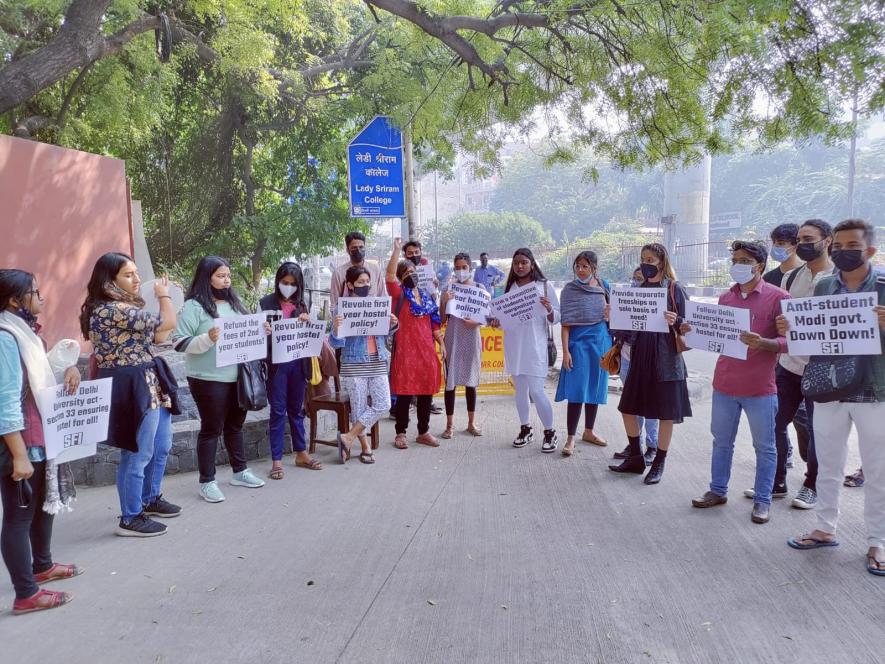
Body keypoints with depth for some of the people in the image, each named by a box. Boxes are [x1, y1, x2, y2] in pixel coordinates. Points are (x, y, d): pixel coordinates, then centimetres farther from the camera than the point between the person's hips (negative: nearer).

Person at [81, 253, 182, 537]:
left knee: (161, 447, 21)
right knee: (137, 456, 0)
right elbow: (168, 323, -19)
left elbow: (156, 336, 14)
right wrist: (164, 295, 0)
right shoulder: (113, 309, -22)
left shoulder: (124, 306, 12)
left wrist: (162, 297, 9)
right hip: (132, 388, -11)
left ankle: (150, 499, 39)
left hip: (149, 384, 11)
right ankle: (130, 519, 14)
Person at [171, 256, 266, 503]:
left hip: (237, 376, 7)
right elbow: (179, 343, -15)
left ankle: (240, 472, 31)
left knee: (235, 425, 17)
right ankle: (207, 482, 14)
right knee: (211, 428, 3)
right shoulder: (194, 306, -10)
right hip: (209, 380, -6)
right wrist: (207, 339, -28)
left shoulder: (234, 302, 11)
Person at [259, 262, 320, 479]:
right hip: (276, 363, -3)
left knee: (296, 409, 13)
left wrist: (307, 322, -9)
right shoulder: (266, 303, -1)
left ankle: (301, 454, 23)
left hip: (298, 362, 3)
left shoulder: (301, 305, 10)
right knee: (278, 411, 1)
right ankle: (276, 460, 7)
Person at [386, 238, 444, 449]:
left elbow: (434, 322, 17)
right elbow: (390, 275, -19)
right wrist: (396, 250, -22)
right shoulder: (399, 293, -1)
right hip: (405, 350, -5)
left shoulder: (426, 296, 14)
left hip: (427, 350, 5)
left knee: (426, 392, 9)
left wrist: (441, 343, 11)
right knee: (405, 393, -1)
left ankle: (424, 432, 21)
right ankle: (401, 433, 11)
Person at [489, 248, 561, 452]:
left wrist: (549, 309, -21)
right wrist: (496, 322, -5)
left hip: (534, 345, -4)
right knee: (520, 389, 12)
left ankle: (550, 433, 7)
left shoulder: (544, 286, -1)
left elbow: (556, 319, 0)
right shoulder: (508, 287, 10)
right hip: (513, 345, 5)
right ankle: (525, 429, 26)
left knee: (536, 390, -9)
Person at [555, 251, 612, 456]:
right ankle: (570, 438, -1)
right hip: (578, 341, -4)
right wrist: (565, 351, -13)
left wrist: (611, 314, -7)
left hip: (601, 340, 4)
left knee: (595, 388, 12)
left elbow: (611, 313, 17)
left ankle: (588, 432, 26)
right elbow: (566, 323, -7)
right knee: (576, 390, -7)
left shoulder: (604, 286, 5)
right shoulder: (570, 289, -5)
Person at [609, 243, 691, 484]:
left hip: (665, 356, -5)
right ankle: (635, 458, 25)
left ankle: (659, 463, 18)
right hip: (640, 354, 6)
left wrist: (675, 322, -27)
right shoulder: (638, 288, 9)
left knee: (666, 412, 4)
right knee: (628, 407, 9)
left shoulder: (674, 289, -6)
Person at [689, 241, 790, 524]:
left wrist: (762, 343, -28)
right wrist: (695, 331, 0)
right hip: (724, 384, 5)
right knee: (721, 442, 15)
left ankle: (762, 500, 19)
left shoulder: (777, 297, -7)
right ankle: (718, 490, 28)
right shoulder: (726, 297, 9)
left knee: (764, 447, 7)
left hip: (760, 389, -5)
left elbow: (788, 340, -10)